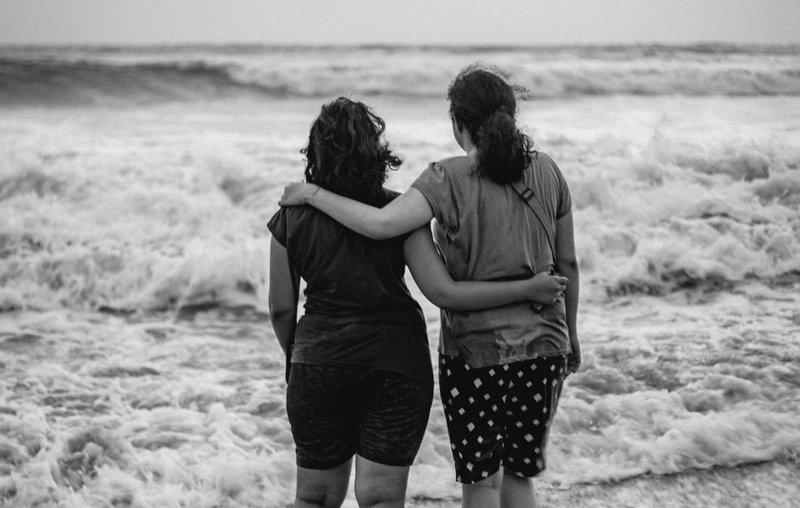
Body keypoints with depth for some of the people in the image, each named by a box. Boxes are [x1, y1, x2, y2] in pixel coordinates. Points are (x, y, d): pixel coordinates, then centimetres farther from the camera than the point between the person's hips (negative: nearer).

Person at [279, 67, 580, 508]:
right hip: (543, 346, 4)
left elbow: (381, 224, -25)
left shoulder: (450, 179, -11)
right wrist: (571, 334, 21)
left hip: (476, 349, -4)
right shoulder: (546, 172, 2)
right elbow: (567, 265, 8)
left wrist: (313, 194, -12)